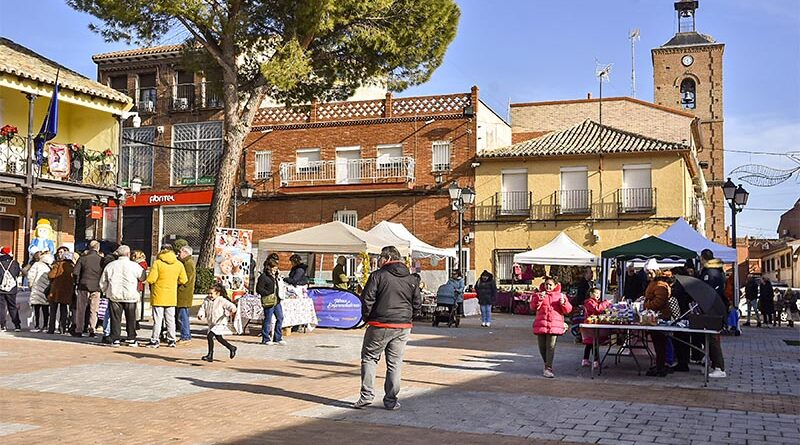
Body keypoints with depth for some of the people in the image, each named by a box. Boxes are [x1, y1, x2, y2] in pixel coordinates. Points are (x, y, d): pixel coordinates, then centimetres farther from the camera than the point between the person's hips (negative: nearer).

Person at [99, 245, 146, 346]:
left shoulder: (110, 265, 4)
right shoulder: (134, 266, -6)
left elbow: (103, 282, 11)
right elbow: (143, 277, 6)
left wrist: (106, 292, 23)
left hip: (114, 296, 2)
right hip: (130, 296, -2)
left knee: (115, 318, 7)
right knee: (131, 318, 9)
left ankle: (115, 339, 5)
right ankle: (131, 339, 12)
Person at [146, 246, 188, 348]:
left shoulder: (158, 263, -11)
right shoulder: (179, 264, 1)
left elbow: (151, 279, -15)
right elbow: (183, 280, 5)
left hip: (159, 296, -4)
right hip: (172, 296, 4)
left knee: (157, 319, 1)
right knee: (170, 318, 12)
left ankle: (155, 340, 4)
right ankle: (172, 340, 15)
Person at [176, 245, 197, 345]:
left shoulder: (188, 263, -12)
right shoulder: (187, 262, 19)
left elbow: (186, 279, -19)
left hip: (184, 295, -10)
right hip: (183, 295, 10)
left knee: (182, 317, -8)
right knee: (184, 316, 13)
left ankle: (185, 337, -5)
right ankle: (187, 336, 18)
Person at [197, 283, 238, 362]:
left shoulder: (222, 300, -14)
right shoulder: (207, 300, 3)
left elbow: (231, 306, -18)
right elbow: (203, 308, 6)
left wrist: (232, 310, -41)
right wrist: (200, 315, -14)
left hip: (220, 323, -8)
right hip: (211, 324, 8)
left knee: (209, 336, -20)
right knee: (219, 338, 18)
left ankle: (210, 355, -11)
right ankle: (232, 348, 39)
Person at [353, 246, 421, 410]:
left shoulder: (378, 275, -6)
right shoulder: (412, 279, 8)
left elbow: (367, 299, -9)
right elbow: (417, 304, 11)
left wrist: (367, 317, 5)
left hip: (380, 325, -4)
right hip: (403, 328, 4)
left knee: (369, 358, 11)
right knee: (395, 363, 11)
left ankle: (367, 395, 3)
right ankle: (391, 400, 12)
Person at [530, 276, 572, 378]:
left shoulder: (560, 295, 10)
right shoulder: (539, 295, 10)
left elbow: (568, 310, 5)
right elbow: (533, 307, -4)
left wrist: (563, 303, -14)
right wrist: (539, 298, -17)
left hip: (554, 325, -2)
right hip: (541, 324, 2)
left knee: (551, 346, -10)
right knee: (542, 347, 9)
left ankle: (548, 368, -11)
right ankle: (547, 364, 31)